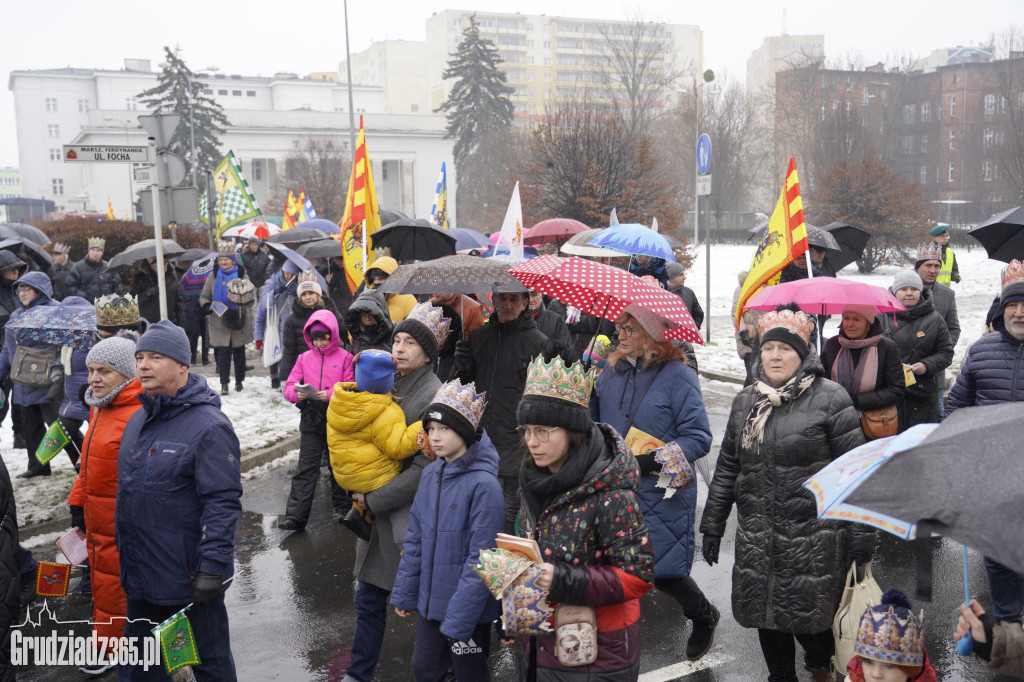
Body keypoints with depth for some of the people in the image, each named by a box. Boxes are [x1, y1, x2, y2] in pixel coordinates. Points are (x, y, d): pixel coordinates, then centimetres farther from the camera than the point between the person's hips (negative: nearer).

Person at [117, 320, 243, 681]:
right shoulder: (139, 419, 9)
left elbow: (223, 503, -22)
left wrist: (213, 568, -24)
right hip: (139, 574, 9)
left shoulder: (208, 426, -20)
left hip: (189, 579, -8)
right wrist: (126, 555, 22)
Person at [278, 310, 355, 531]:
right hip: (311, 421, 2)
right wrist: (296, 394, -16)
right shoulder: (304, 358, 7)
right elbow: (289, 386, 6)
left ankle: (343, 508, 32)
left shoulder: (345, 357, -3)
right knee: (305, 469, 0)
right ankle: (295, 515, -1)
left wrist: (331, 394, -21)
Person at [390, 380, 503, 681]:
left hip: (467, 611, -6)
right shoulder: (431, 474, 1)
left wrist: (460, 618, -19)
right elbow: (415, 540, 8)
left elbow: (480, 560, -20)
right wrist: (404, 593, 9)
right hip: (429, 602, 6)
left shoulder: (484, 484, -21)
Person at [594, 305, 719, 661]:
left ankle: (704, 617, 34)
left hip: (662, 493, -5)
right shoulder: (610, 373, 8)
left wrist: (653, 460, -22)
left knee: (664, 571, 3)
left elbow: (698, 437, -13)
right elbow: (594, 422, 22)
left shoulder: (678, 377, -10)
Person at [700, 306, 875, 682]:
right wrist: (712, 524, 14)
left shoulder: (829, 399, -6)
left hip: (814, 534, -5)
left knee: (809, 615, 2)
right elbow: (727, 467, 15)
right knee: (766, 612, 11)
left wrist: (862, 533, -9)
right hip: (757, 535, 5)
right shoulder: (745, 402, 10)